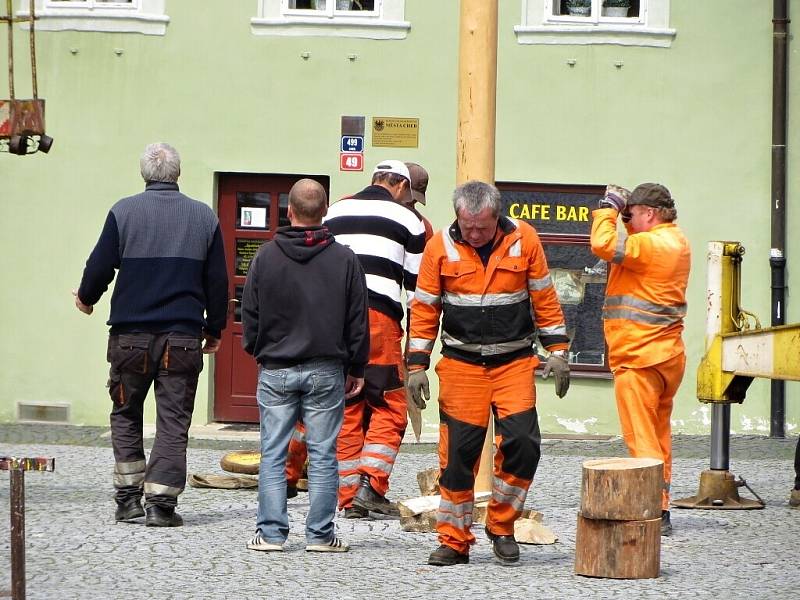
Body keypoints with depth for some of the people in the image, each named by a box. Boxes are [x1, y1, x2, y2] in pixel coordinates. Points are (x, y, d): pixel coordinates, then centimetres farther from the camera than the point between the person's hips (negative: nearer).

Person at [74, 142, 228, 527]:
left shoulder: (124, 212, -3)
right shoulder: (204, 217, 3)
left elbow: (100, 266, -1)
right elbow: (217, 280, 7)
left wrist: (86, 298, 20)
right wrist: (214, 328, 19)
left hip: (131, 335, 0)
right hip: (184, 337, 0)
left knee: (125, 414, 15)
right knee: (173, 421, 2)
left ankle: (128, 497, 11)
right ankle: (160, 502, -5)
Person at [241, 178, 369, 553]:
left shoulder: (266, 257, -2)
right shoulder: (344, 259, -2)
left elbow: (250, 315, 3)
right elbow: (357, 321, 3)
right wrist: (356, 368, 12)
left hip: (275, 371, 0)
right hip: (326, 371, 0)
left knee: (273, 454, 5)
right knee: (323, 454, 3)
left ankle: (271, 532, 2)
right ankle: (320, 534, 3)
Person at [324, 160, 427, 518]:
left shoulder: (333, 213, 19)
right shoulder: (406, 219, 7)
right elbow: (417, 284, 7)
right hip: (379, 317, -4)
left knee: (346, 410, 7)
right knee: (389, 408, 2)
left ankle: (349, 496, 7)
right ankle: (371, 485, -13)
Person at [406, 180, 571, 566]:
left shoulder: (523, 239, -4)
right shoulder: (440, 246, -5)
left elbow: (544, 299, 4)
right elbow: (424, 308, 2)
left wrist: (557, 351, 1)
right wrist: (417, 365, -1)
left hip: (515, 361, 0)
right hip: (461, 363, 0)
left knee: (522, 443, -11)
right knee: (458, 451, -2)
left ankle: (501, 525, 9)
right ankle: (453, 540, 8)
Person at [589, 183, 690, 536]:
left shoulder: (652, 244, -18)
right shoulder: (676, 242, 13)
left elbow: (604, 245, -27)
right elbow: (635, 252, 24)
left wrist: (609, 207, -10)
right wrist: (620, 209, 10)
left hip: (640, 358, -10)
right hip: (667, 356, 10)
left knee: (641, 439, -7)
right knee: (658, 435, 15)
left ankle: (655, 512, -10)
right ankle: (661, 510, 21)